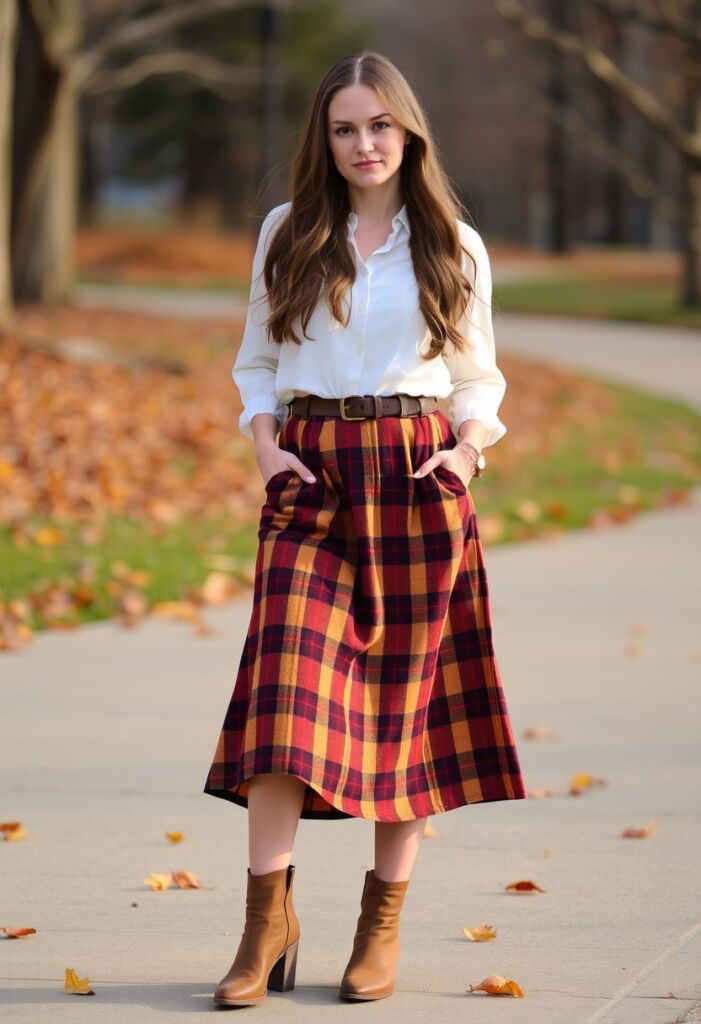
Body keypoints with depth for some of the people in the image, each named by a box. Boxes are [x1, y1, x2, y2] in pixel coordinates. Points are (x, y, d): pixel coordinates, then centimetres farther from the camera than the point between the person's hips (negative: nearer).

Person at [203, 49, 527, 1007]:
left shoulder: (455, 247, 7)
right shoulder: (288, 235, 8)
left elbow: (478, 377, 13)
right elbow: (257, 360, 14)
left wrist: (468, 450, -5)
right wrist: (266, 444, -2)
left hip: (416, 477, 0)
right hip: (311, 476, 0)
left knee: (406, 688, 2)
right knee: (287, 686, -12)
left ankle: (383, 924, 11)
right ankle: (269, 918, -8)